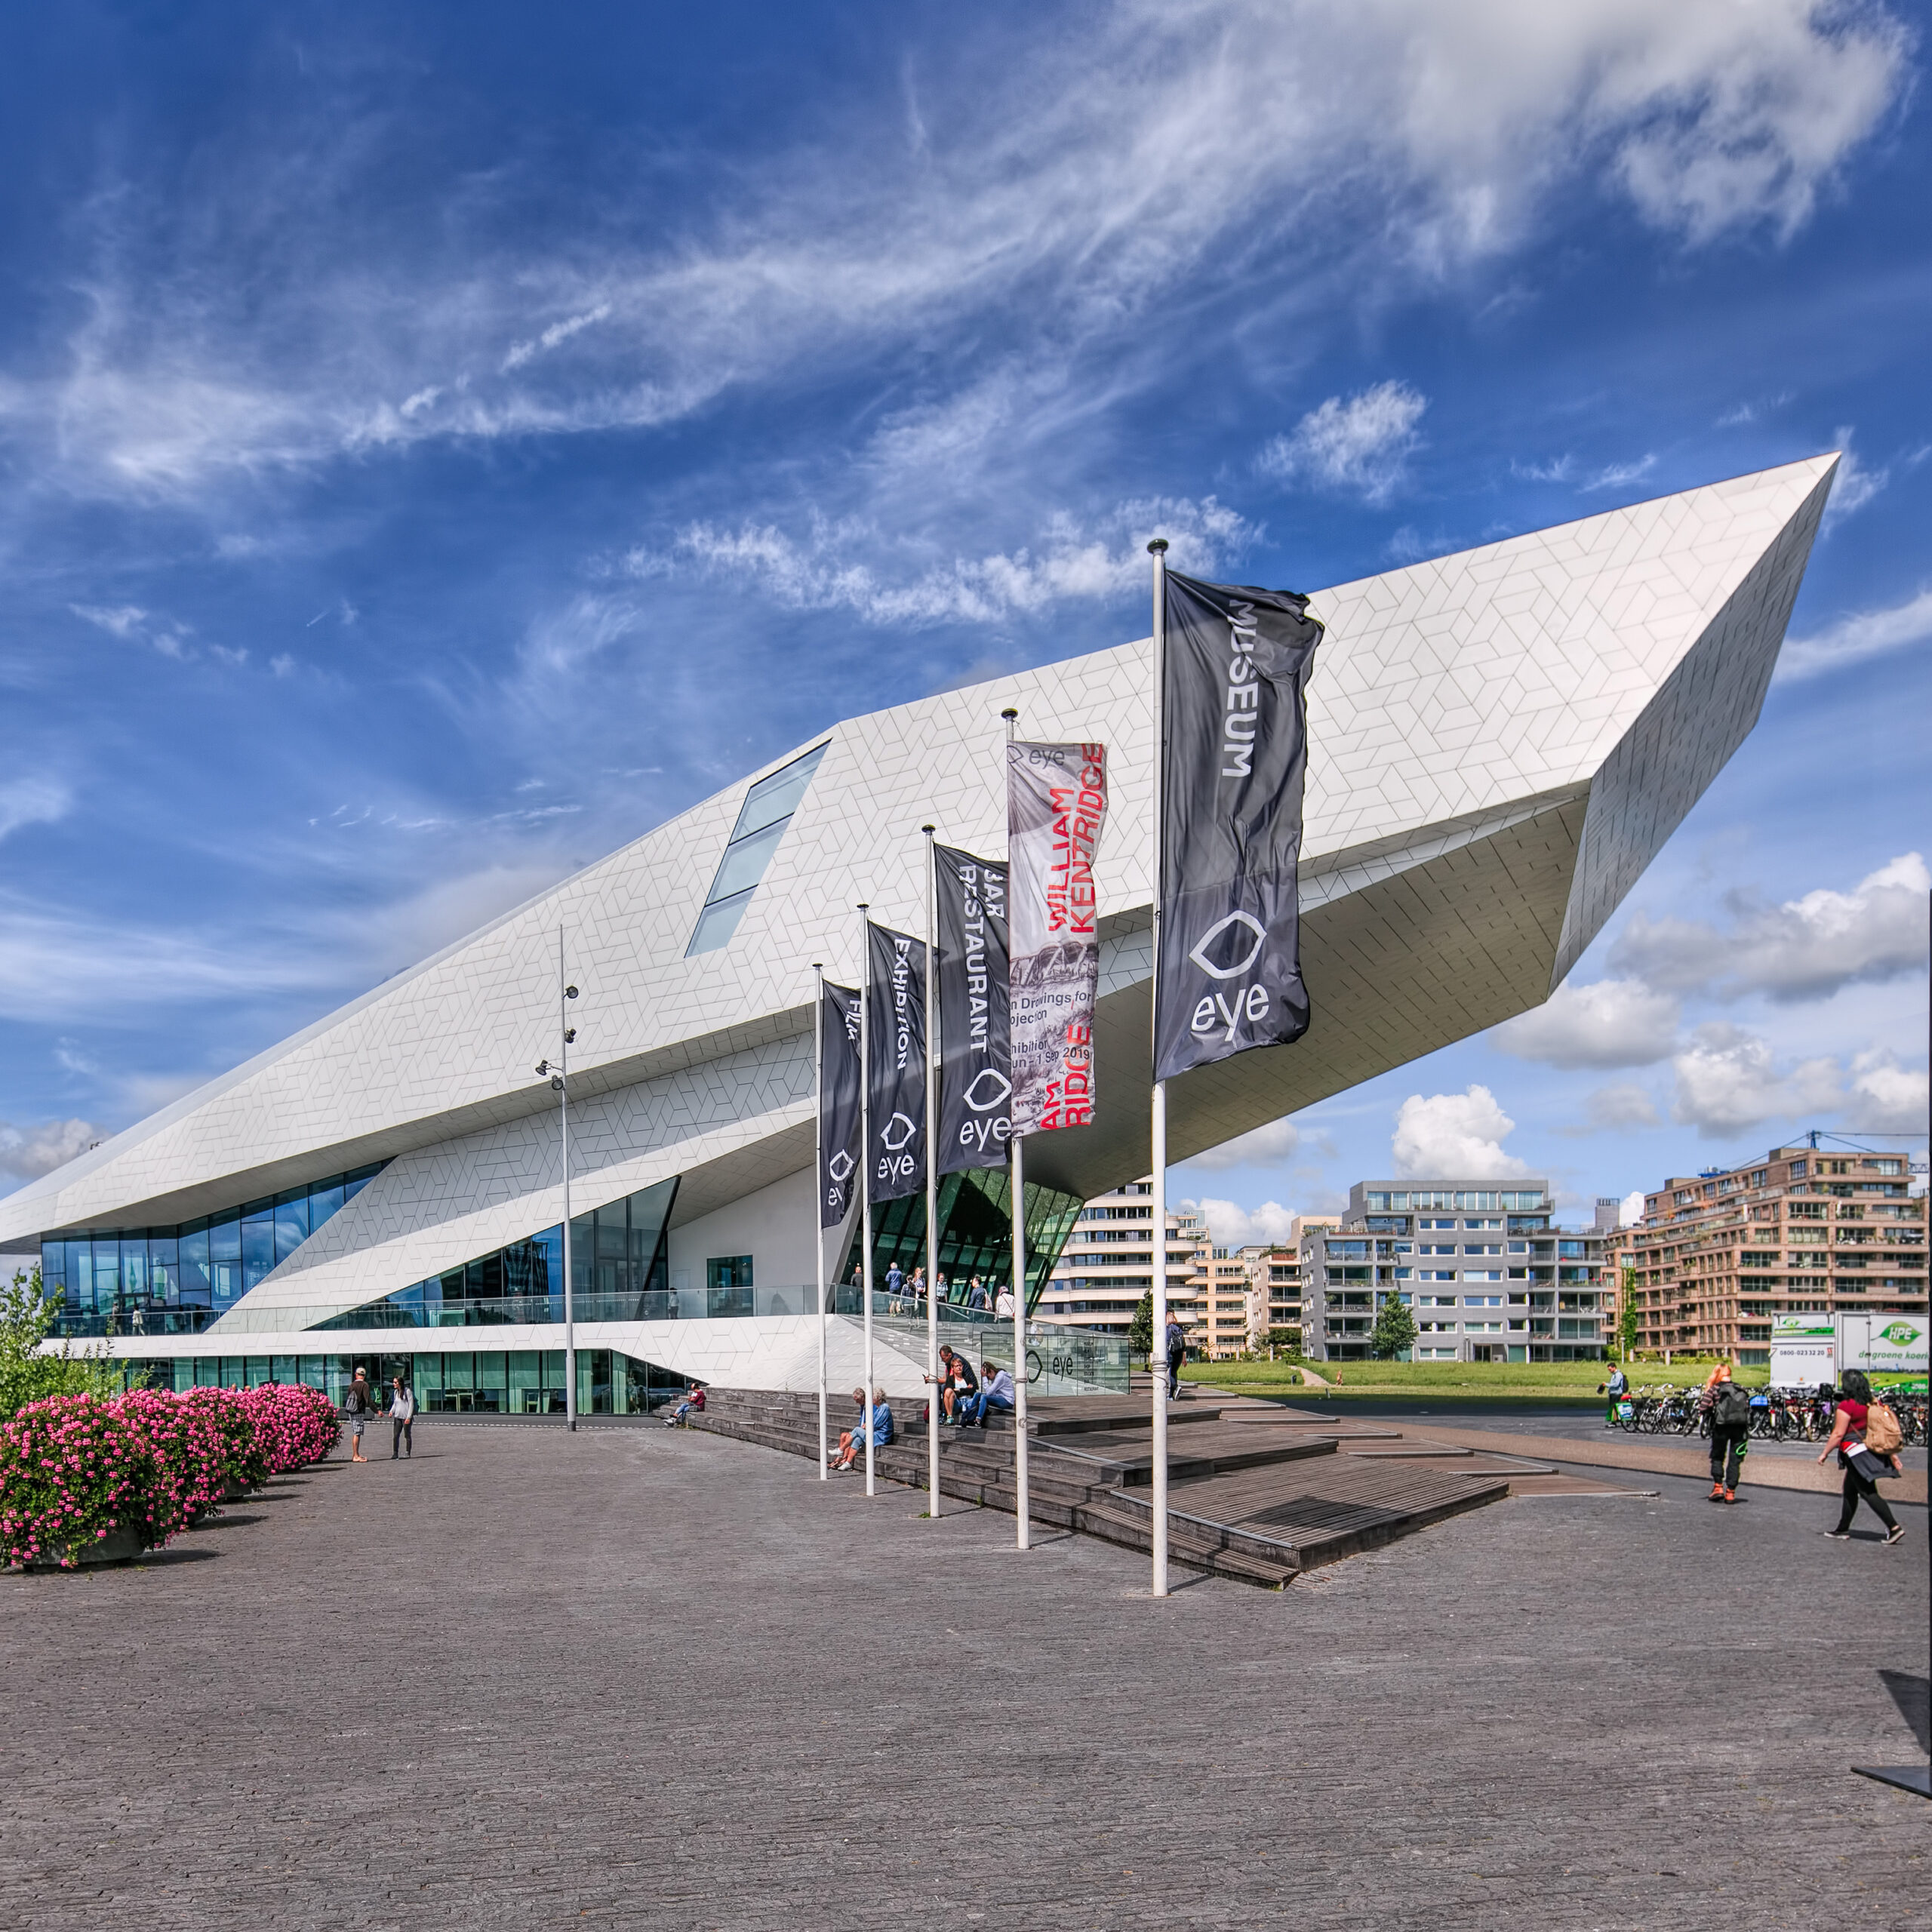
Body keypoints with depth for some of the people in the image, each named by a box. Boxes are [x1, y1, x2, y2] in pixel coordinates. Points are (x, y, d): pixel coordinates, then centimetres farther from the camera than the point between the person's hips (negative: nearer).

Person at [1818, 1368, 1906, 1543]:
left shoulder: (1846, 1406, -15)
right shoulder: (1871, 1404, 8)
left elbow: (1838, 1434, -17)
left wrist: (1824, 1453, -7)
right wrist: (1893, 1456, 13)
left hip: (1855, 1453, -9)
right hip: (1869, 1449, 9)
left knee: (1868, 1493, -6)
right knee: (1849, 1491, 18)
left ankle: (1894, 1527, -12)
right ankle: (1843, 1529, 25)